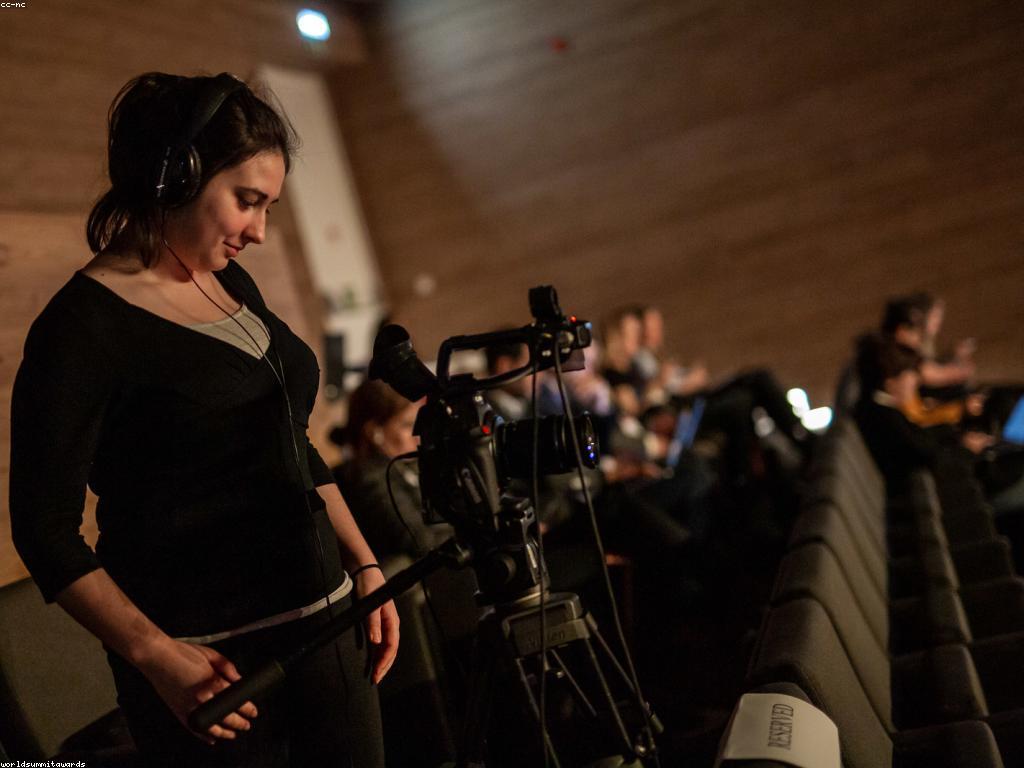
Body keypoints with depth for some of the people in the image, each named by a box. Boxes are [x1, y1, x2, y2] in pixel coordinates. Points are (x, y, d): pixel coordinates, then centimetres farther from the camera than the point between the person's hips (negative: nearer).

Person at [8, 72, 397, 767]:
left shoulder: (231, 283, 9)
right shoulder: (82, 327, -13)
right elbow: (47, 529, -12)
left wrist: (364, 564, 11)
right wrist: (155, 656, -20)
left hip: (323, 620, 7)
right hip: (212, 660, -7)